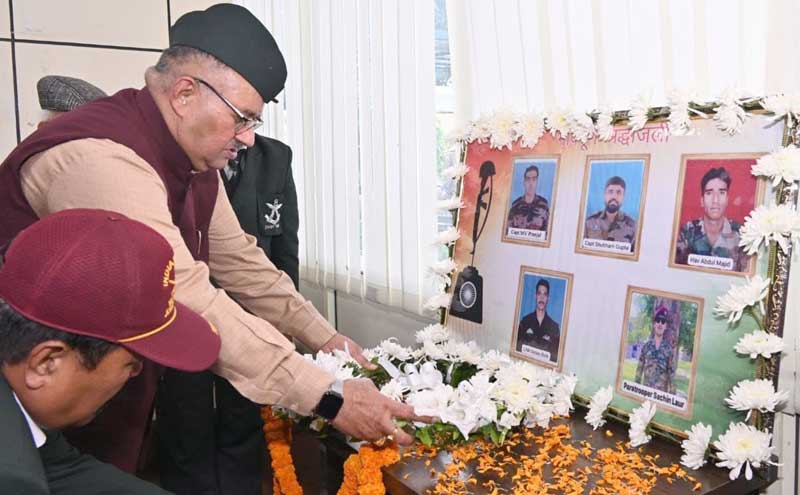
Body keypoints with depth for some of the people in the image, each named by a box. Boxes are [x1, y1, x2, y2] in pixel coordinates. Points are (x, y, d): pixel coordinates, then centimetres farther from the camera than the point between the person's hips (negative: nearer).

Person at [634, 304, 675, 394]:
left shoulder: (668, 348, 1)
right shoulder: (646, 345, 5)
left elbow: (672, 372, 1)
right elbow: (639, 368, 7)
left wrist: (671, 392, -4)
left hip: (662, 390, -1)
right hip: (646, 388, 1)